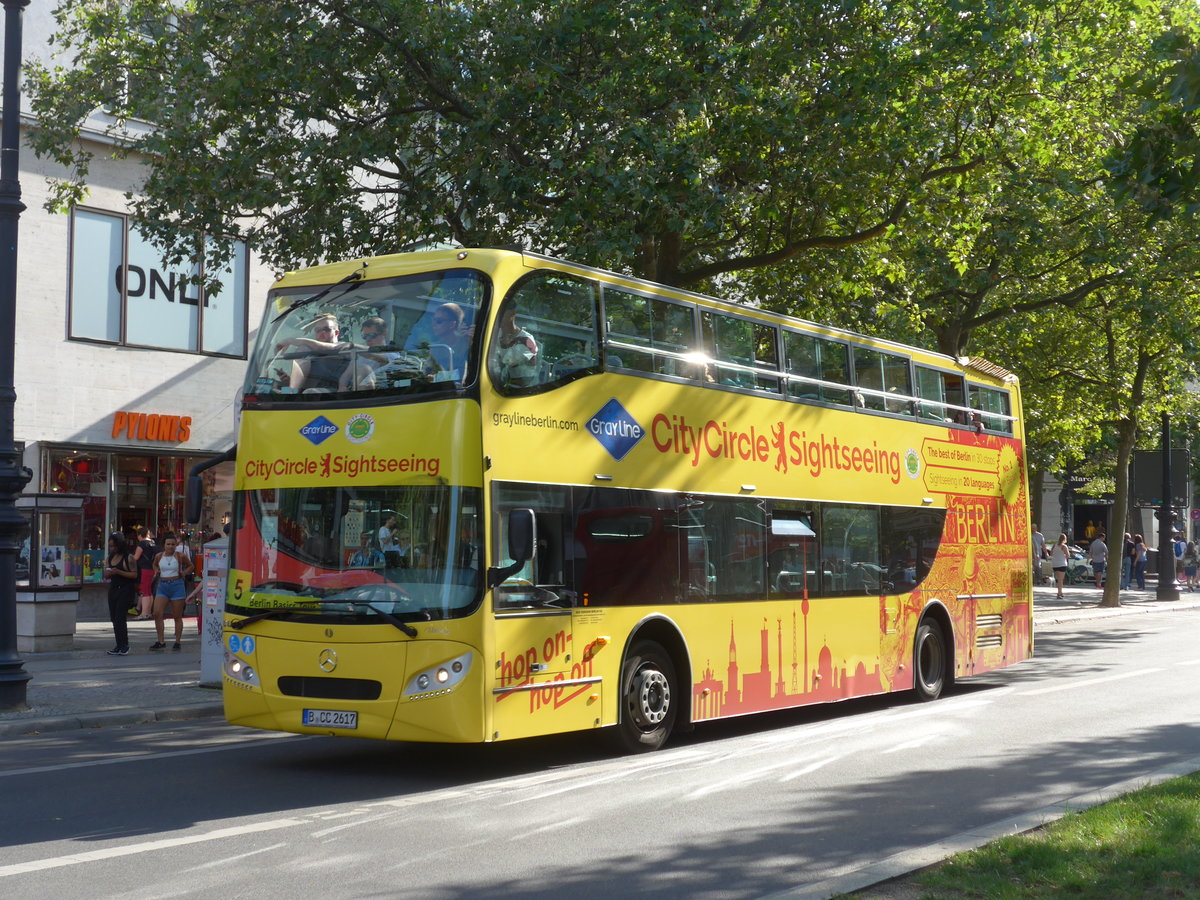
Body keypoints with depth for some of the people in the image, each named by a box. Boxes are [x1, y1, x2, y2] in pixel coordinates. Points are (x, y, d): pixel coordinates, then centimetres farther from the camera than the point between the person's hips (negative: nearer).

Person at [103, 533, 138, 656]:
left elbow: (134, 574, -13)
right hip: (113, 589, 8)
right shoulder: (110, 558, 13)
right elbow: (106, 575, 15)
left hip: (126, 590, -8)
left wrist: (119, 572, -21)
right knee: (114, 618, 7)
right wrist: (108, 573, -9)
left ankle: (124, 645, -5)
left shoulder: (128, 558, -8)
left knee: (120, 617, -12)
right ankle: (119, 646, 14)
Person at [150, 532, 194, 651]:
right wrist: (156, 571, 5)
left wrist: (183, 573, -6)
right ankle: (161, 641, 0)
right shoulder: (159, 556, 4)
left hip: (177, 586, -3)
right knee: (157, 614, -8)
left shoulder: (180, 556, -3)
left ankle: (178, 642, 13)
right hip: (162, 586, 3)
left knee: (177, 616, 4)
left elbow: (190, 566, 12)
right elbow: (155, 565, 25)